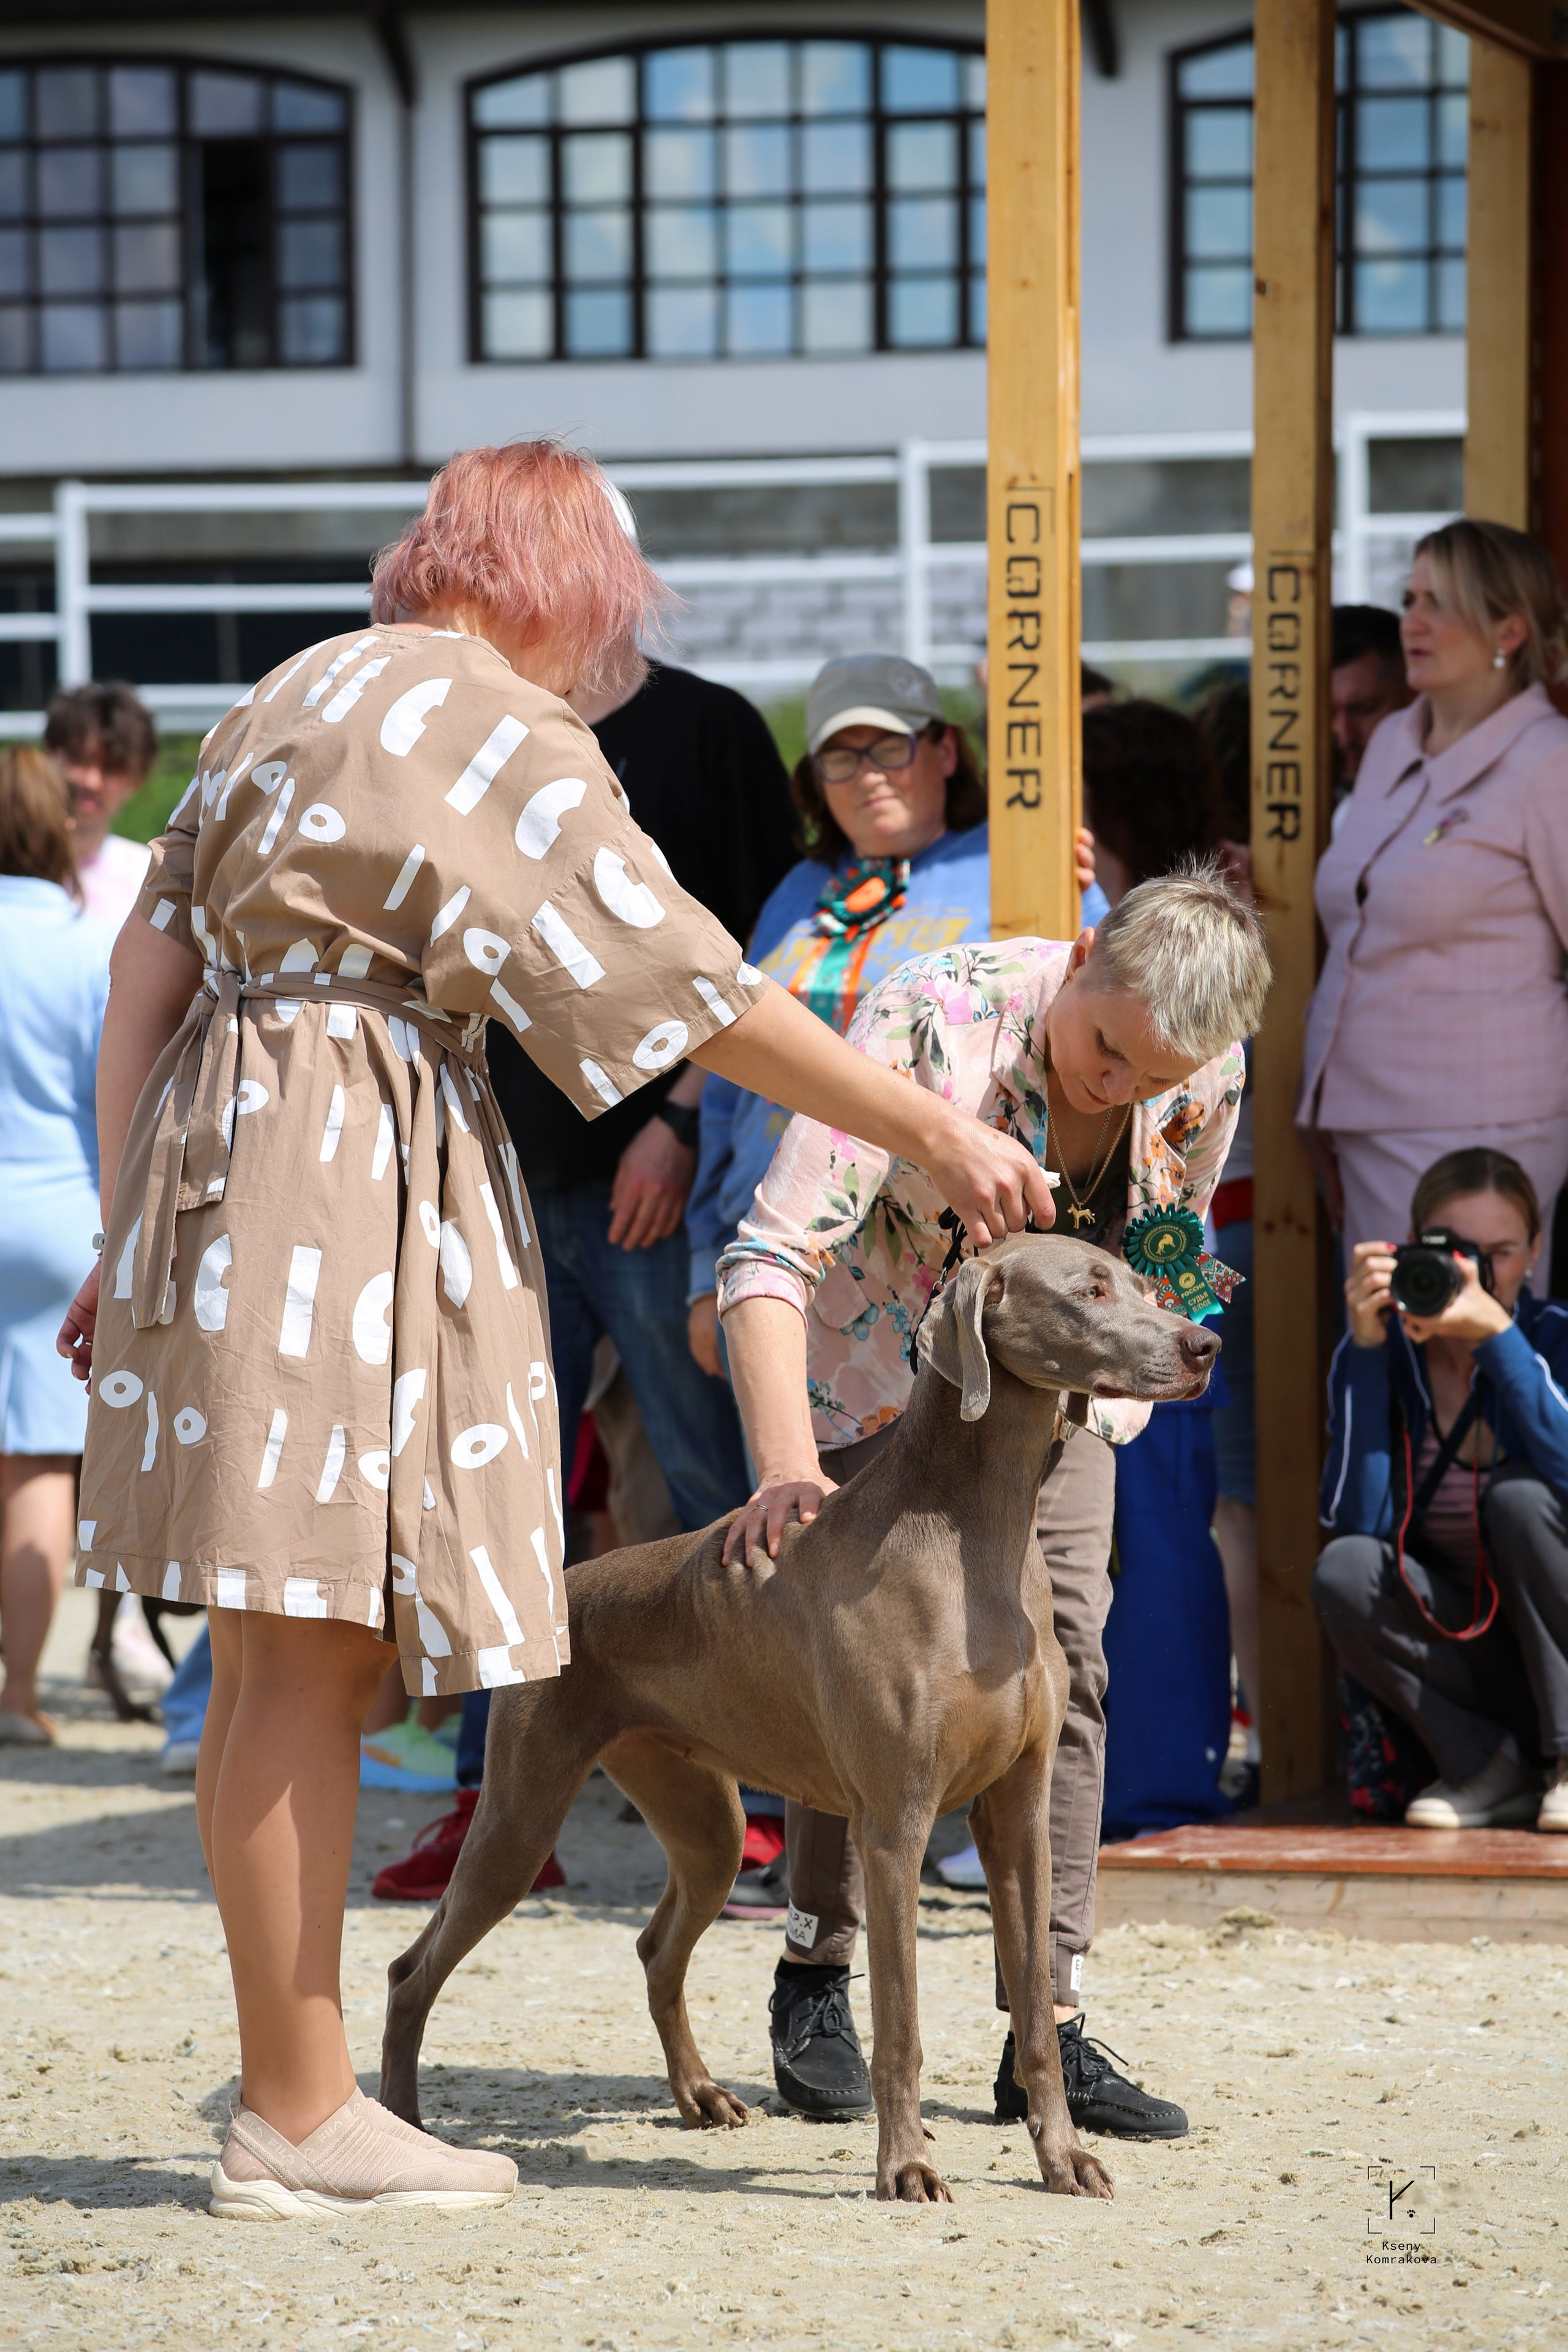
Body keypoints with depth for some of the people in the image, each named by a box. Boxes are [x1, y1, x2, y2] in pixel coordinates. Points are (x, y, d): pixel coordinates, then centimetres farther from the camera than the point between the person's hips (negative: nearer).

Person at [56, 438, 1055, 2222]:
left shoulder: (288, 701, 18)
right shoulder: (496, 733, -8)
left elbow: (147, 973, 15)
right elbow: (695, 993, -11)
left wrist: (125, 1233, 16)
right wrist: (935, 1137, -6)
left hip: (217, 1142, 9)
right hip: (360, 1183, -9)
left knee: (283, 1656, 12)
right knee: (312, 1657, -6)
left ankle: (291, 2095, 16)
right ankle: (297, 2118, -2)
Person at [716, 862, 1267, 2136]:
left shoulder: (1207, 1076, -19)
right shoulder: (930, 1023, -34)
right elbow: (771, 1256, -37)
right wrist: (786, 1466, -47)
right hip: (870, 1355, -3)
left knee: (1064, 1659, -9)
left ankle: (1048, 2034, -8)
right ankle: (816, 1979, 13)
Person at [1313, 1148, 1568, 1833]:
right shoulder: (1381, 1354, -6)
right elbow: (1357, 1520, -20)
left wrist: (1495, 1333, -37)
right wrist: (1366, 1346, -24)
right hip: (1458, 1642, 2)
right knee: (1345, 1571, -25)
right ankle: (1489, 1766, -8)